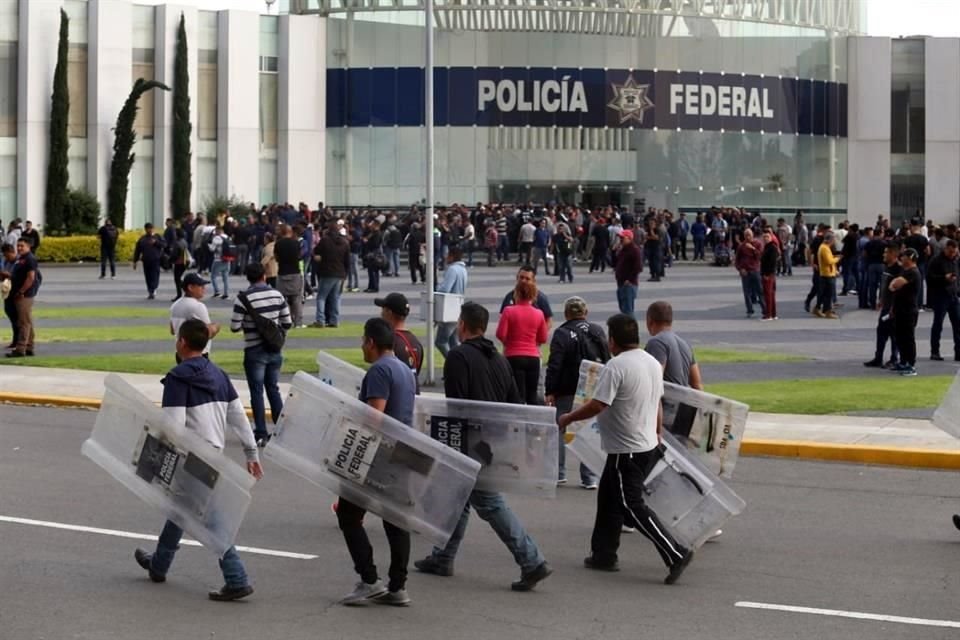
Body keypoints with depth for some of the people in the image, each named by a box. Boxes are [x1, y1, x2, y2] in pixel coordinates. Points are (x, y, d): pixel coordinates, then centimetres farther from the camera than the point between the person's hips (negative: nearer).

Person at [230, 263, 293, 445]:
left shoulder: (244, 298, -14)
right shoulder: (277, 295, -1)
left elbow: (235, 327, -13)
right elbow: (287, 324, 2)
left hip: (254, 351, -4)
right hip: (274, 351, 4)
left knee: (257, 392, 2)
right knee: (274, 390, 14)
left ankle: (261, 434, 2)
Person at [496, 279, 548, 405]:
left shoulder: (509, 311, -8)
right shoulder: (538, 314, 1)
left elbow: (500, 334, -11)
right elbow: (543, 339, 7)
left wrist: (508, 342, 9)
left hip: (514, 357, -3)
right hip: (533, 357, 3)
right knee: (532, 397, 13)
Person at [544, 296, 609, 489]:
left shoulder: (562, 333, -11)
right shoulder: (598, 331, 5)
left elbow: (554, 365, -14)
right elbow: (607, 361, 10)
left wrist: (549, 391, -9)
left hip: (566, 393, -4)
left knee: (559, 431, 11)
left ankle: (559, 473, 13)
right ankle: (589, 478, 6)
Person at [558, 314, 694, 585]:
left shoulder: (616, 366, -20)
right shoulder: (653, 363, 8)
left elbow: (597, 405, -23)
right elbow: (658, 403, 17)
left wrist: (567, 419, -9)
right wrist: (657, 434, 29)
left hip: (626, 450, -9)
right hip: (649, 446, 9)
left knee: (632, 507, -6)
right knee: (609, 498, 19)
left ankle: (675, 554, -13)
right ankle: (604, 554, 24)